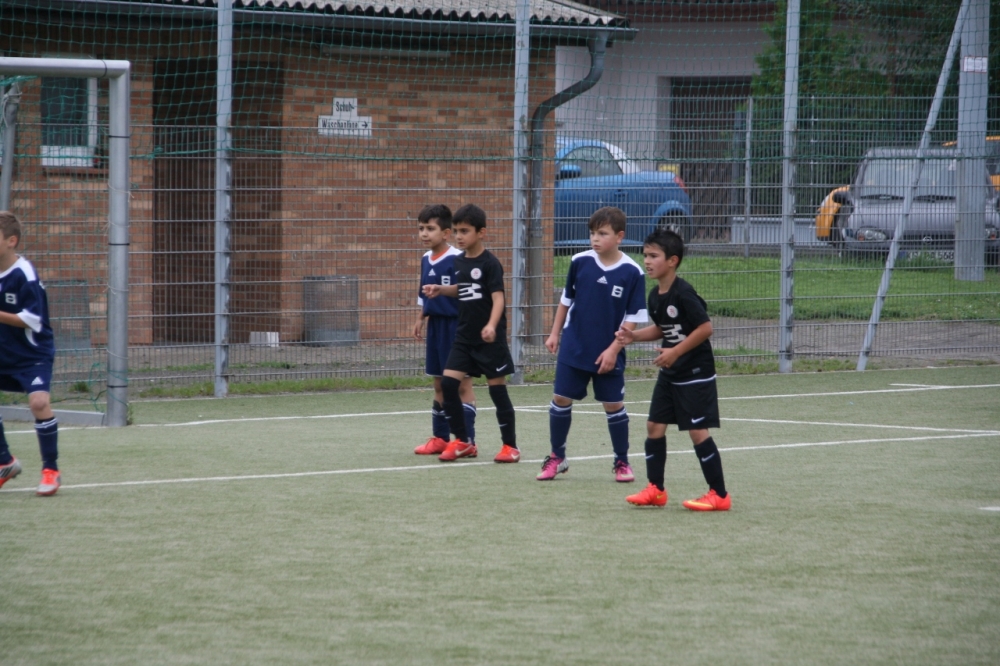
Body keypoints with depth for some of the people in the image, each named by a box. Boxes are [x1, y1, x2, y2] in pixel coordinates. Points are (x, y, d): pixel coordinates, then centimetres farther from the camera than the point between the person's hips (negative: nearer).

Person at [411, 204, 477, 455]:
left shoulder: (457, 260, -15)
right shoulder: (426, 260, 9)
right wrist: (420, 319, 16)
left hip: (455, 324, -8)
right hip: (436, 325, 8)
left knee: (462, 384, -3)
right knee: (440, 384, 14)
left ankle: (467, 440, 0)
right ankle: (440, 437, 21)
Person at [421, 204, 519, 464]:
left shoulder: (489, 263, -13)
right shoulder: (459, 261, 8)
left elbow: (498, 297, -21)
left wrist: (492, 325, -36)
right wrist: (441, 290, 8)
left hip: (489, 338, -7)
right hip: (464, 336, 7)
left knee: (497, 388, -1)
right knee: (448, 383, -2)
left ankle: (510, 445, 10)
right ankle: (462, 441, 9)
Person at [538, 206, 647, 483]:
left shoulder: (632, 273, -12)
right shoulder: (579, 262, -4)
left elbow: (633, 317, -8)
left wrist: (613, 349, -13)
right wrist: (555, 334, 10)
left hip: (608, 355, -2)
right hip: (573, 348, 2)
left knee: (614, 405, 4)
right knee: (561, 399, 3)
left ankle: (622, 462, 18)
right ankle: (557, 458, 16)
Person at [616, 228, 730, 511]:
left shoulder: (684, 294, -20)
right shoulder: (655, 296, 5)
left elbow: (706, 328, -21)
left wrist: (675, 352, -21)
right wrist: (634, 336, 5)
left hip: (696, 372, -9)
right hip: (670, 373, 9)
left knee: (698, 431, -7)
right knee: (654, 425, 7)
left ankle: (719, 495, 1)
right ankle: (656, 490, 17)